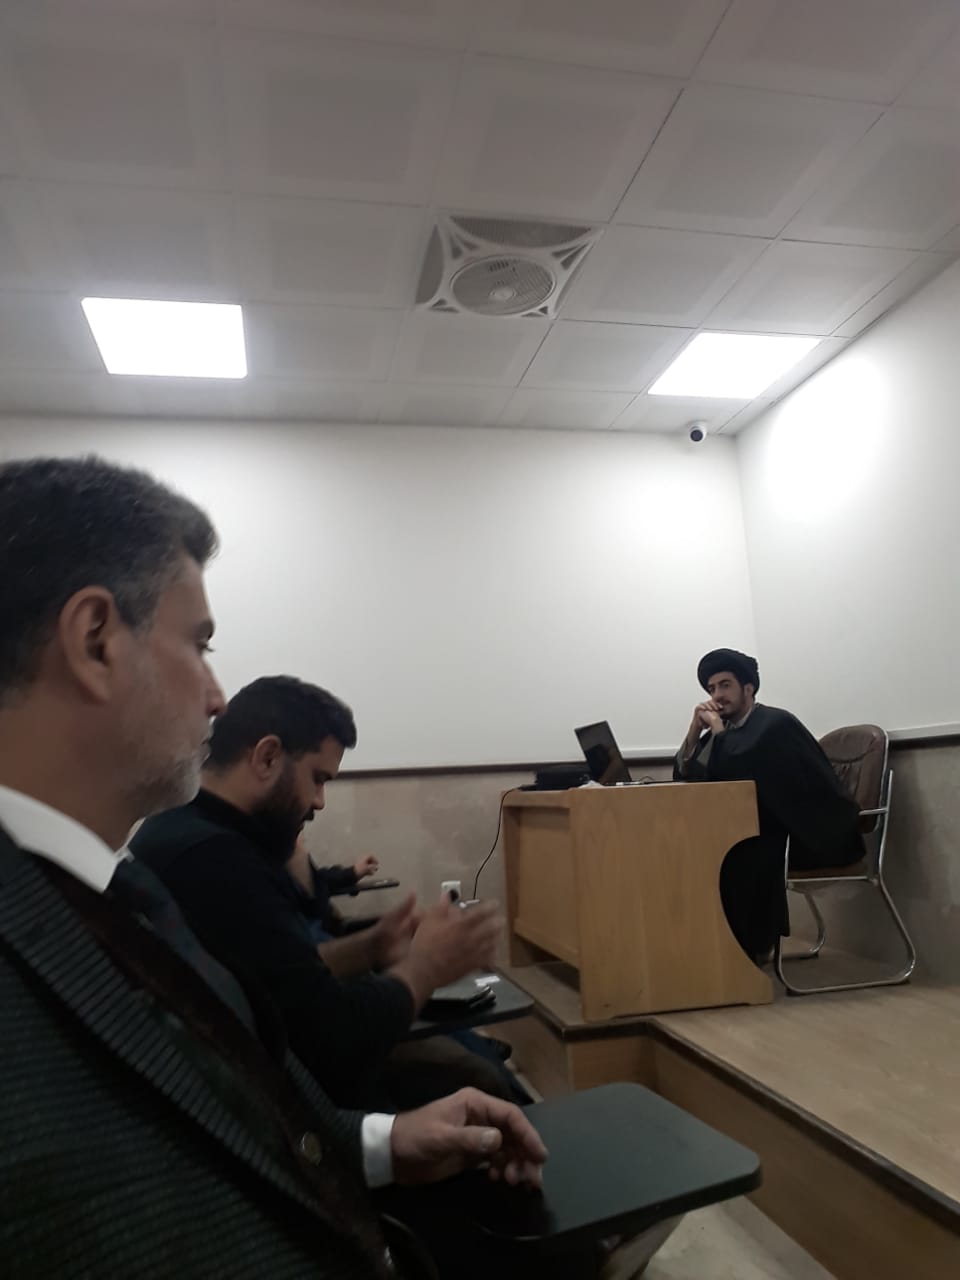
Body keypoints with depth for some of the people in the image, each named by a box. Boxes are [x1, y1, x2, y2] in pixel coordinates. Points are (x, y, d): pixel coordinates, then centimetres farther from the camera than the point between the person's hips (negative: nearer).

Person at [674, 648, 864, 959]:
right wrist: (696, 729, -7)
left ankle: (747, 946, -7)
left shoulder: (776, 723, -15)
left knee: (735, 856, -25)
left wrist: (718, 729, -15)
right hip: (777, 831, 8)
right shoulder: (729, 730, 7)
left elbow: (734, 770, -30)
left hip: (818, 833, -7)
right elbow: (684, 776, 4)